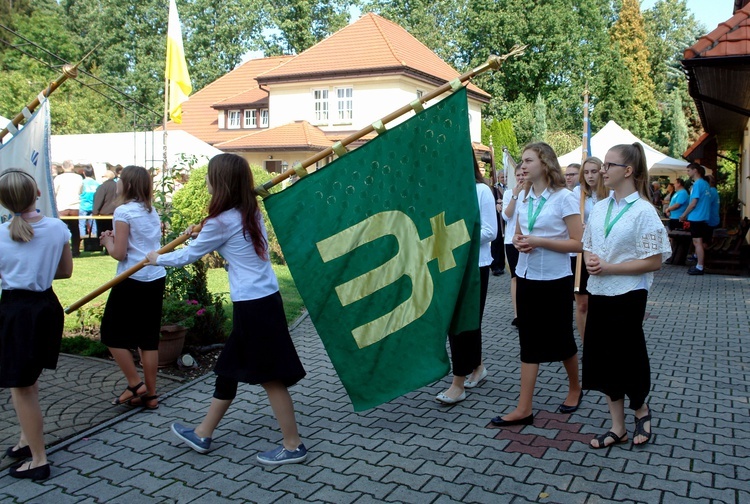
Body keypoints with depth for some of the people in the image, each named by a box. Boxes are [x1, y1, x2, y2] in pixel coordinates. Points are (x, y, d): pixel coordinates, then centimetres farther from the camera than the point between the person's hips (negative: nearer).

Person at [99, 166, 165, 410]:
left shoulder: (123, 211, -10)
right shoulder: (152, 211, 12)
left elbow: (119, 253, -13)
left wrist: (107, 241, 6)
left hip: (132, 280, -7)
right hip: (156, 279, 7)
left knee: (112, 334, 9)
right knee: (148, 337, 11)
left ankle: (135, 385, 8)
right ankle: (150, 394, 16)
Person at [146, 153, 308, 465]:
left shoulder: (221, 221, -15)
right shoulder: (251, 213, 9)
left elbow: (188, 255, -1)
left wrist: (157, 259, 16)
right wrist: (200, 233, 29)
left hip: (253, 306, -9)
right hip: (265, 299, 9)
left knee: (271, 376, 1)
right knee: (228, 369, 19)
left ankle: (293, 446, 13)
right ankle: (202, 435, 34)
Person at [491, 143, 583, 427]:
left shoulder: (564, 198, -11)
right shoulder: (525, 198, 7)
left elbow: (577, 243, -14)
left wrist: (539, 241, -22)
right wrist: (519, 242, -5)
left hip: (555, 280, -5)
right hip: (526, 277, 5)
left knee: (561, 339, 11)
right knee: (529, 342, 5)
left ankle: (574, 389, 37)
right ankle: (524, 409, 8)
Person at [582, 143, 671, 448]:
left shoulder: (643, 211, -12)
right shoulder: (600, 207, 7)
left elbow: (654, 262, -15)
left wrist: (609, 267, -18)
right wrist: (589, 260, -6)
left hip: (627, 296, -6)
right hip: (599, 294, 6)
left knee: (627, 357, 6)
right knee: (603, 359, 10)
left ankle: (640, 409, 35)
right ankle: (617, 427, 24)